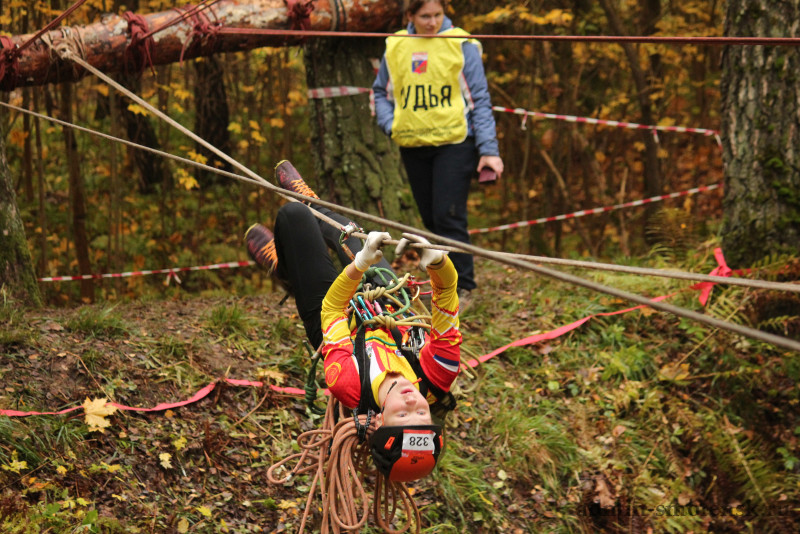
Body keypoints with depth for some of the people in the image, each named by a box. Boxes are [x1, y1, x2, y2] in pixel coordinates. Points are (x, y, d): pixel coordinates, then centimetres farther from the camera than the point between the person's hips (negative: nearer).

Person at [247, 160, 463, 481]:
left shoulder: (351, 389, -48)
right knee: (343, 228, 20)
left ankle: (281, 266, 46)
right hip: (393, 309, 3)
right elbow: (447, 304, -38)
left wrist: (359, 264, -47)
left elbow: (332, 309, -37)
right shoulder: (434, 383, -43)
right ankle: (311, 204, 60)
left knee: (293, 213, 7)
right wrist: (437, 262, -55)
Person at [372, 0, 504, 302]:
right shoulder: (395, 47, 7)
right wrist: (390, 125, 1)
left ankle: (462, 287, -3)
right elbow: (381, 92, 20)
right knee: (431, 219, 9)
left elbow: (479, 100, -2)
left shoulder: (461, 45, -3)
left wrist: (488, 150, -8)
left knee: (449, 217, -11)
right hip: (413, 146, 4)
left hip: (454, 143, -4)